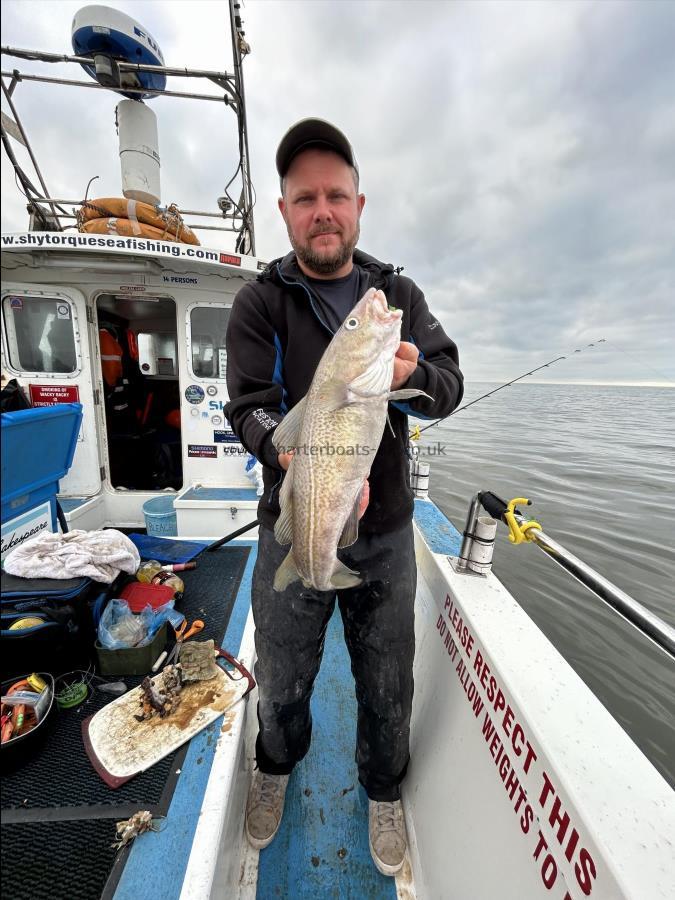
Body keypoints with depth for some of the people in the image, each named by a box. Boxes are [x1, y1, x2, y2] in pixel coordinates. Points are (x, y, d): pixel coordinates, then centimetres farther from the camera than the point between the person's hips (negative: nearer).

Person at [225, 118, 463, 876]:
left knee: (387, 682, 20)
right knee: (282, 680, 21)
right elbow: (249, 408, -12)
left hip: (385, 529, 2)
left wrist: (411, 374, -24)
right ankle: (277, 765, 58)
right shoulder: (259, 303, -1)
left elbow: (449, 386, -1)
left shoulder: (399, 294, 5)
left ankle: (382, 791, 54)